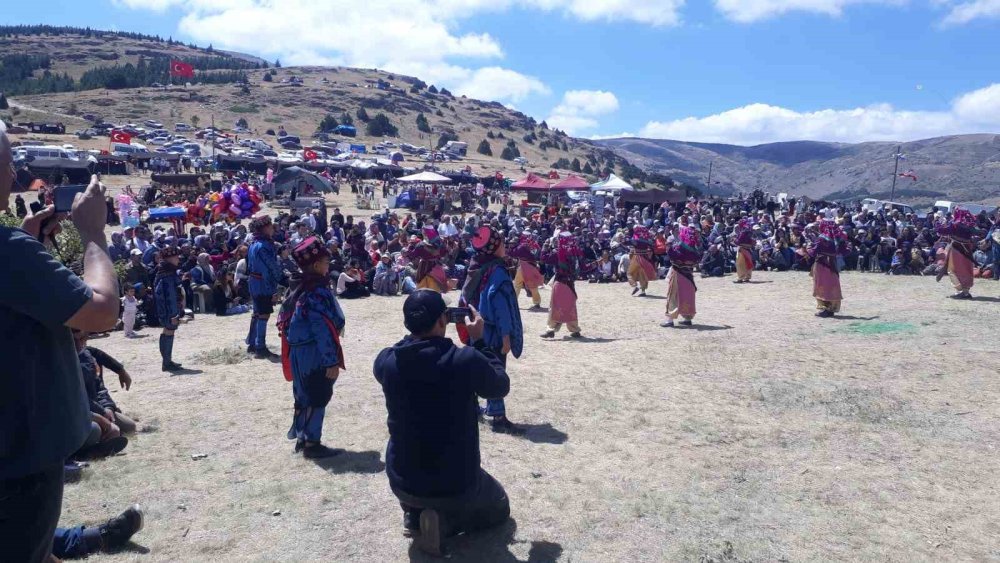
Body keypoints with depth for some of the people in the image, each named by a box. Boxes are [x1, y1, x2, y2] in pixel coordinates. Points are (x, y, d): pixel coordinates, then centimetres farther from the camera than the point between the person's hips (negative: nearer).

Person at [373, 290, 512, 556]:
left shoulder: (385, 362, -14)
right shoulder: (466, 360, -24)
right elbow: (501, 387, -3)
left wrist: (417, 329, 6)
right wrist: (479, 340, 1)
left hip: (401, 482, 4)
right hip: (457, 484, -4)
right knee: (499, 507, 28)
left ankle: (413, 514, 13)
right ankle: (443, 521, 1)